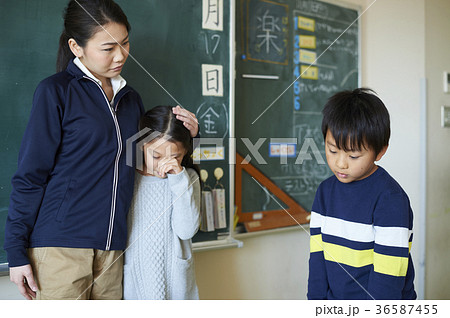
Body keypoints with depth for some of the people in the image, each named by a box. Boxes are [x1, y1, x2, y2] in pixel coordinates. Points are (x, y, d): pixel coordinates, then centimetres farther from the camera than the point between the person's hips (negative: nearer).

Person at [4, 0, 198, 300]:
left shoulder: (130, 98, 12)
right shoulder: (56, 91, -4)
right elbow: (30, 176, -4)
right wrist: (17, 251, -6)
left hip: (112, 248, 5)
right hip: (60, 245, -5)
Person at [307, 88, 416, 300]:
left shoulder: (390, 198, -16)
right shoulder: (325, 191, 3)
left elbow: (388, 274, -16)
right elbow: (318, 253, 3)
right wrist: (317, 300, -2)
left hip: (384, 308, -5)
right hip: (334, 299, 5)